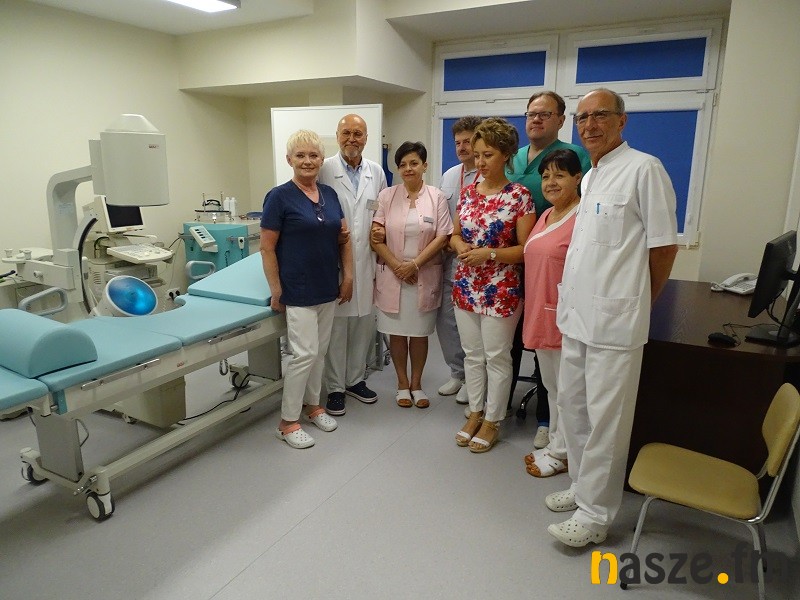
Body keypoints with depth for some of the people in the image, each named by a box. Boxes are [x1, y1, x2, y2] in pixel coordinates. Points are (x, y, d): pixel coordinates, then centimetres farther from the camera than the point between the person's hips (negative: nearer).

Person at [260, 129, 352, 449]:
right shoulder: (279, 197, -10)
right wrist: (276, 291, -11)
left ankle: (312, 405, 32)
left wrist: (348, 276, 7)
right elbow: (267, 248, -10)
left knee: (320, 351, 14)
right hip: (298, 290, -6)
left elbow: (344, 238, 14)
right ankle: (287, 422, 9)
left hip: (328, 288, 6)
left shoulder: (330, 194, 8)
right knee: (305, 353, -6)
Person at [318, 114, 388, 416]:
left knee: (364, 323, 12)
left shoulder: (376, 172, 10)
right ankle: (335, 387, 19)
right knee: (336, 326, 3)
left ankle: (355, 379, 30)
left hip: (366, 261, 4)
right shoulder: (324, 170, -4)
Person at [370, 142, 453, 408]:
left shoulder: (437, 197, 1)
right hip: (392, 275, 1)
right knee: (396, 331, 9)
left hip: (425, 276, -1)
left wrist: (415, 264, -13)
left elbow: (442, 237, -5)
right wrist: (396, 265, -11)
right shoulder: (387, 196, 2)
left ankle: (416, 383, 26)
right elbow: (376, 237, -2)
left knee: (420, 332, 9)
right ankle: (402, 383, 26)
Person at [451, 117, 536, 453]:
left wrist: (490, 253, -22)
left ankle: (492, 421, 23)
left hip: (501, 289, -5)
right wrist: (461, 246, -10)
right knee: (472, 354, 15)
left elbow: (525, 249, -10)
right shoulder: (468, 192, 7)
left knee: (496, 356, 7)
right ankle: (475, 414, 31)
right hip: (465, 286, 5)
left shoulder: (520, 196, -8)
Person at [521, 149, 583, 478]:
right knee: (551, 385, 19)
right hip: (539, 313, 9)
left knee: (566, 387, 6)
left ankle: (560, 453, 21)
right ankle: (555, 443, 34)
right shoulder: (546, 216, 13)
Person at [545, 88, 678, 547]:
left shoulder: (643, 169, -9)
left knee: (605, 418, 1)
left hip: (614, 320, -8)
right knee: (572, 405, 17)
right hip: (576, 315, 9)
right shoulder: (590, 177, 16)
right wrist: (573, 300, 16)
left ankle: (596, 512, 15)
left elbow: (664, 246, -8)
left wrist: (639, 306, 1)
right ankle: (584, 485, 34)